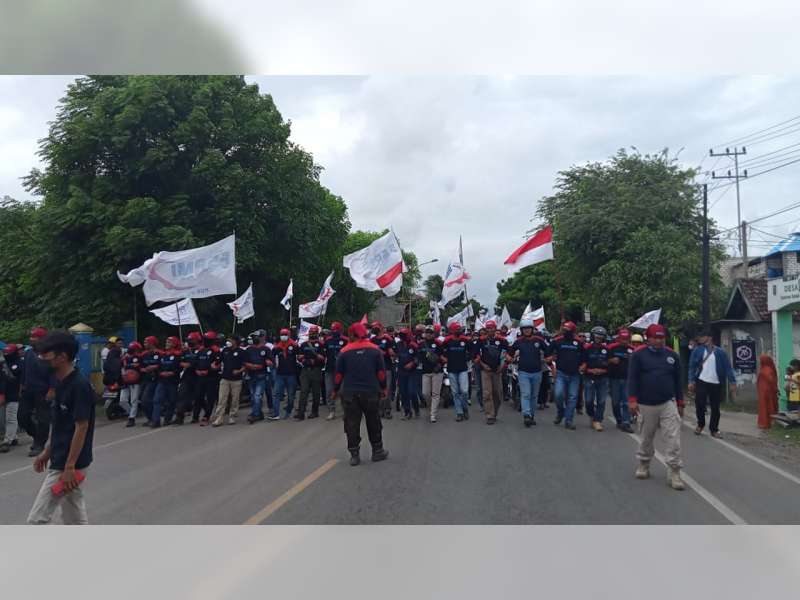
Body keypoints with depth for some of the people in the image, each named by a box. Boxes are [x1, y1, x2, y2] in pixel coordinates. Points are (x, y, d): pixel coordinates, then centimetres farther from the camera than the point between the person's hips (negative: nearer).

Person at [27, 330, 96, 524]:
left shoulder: (80, 385, -21)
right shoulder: (61, 383, 8)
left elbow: (81, 428, -22)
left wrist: (69, 467, -20)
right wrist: (47, 451, 18)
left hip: (70, 464, -9)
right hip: (61, 461, 9)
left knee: (37, 518, -2)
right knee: (75, 518, 16)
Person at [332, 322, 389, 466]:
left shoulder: (344, 352, -4)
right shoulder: (375, 350, -1)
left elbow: (338, 374, -1)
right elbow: (381, 372, 2)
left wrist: (335, 390, 11)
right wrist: (383, 387, 14)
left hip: (350, 393, -1)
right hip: (370, 392, 1)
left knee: (352, 424, 5)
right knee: (373, 422, 14)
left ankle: (354, 454, 6)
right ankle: (377, 451, 23)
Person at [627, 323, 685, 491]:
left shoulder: (672, 355, 6)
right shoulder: (639, 355, -3)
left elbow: (678, 381, 12)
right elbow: (632, 378, -6)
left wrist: (680, 403, 13)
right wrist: (632, 400, -15)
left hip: (668, 404, 2)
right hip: (646, 405, -1)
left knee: (673, 439, -6)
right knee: (646, 438, 13)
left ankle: (674, 472, -1)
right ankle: (643, 464, 32)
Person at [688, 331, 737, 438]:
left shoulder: (720, 352, 2)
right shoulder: (697, 351, 3)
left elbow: (728, 367, 0)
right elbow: (692, 367, 2)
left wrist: (732, 382, -6)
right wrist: (691, 381, -7)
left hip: (716, 384, 0)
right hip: (701, 382, 0)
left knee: (715, 407, 5)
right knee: (700, 404, -5)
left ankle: (714, 429, 20)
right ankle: (700, 424, 20)